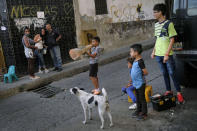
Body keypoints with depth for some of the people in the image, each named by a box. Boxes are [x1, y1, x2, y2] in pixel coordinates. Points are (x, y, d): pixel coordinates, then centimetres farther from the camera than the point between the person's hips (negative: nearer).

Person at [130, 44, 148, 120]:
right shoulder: (135, 60, 7)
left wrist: (140, 75, -8)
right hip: (136, 83, 9)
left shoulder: (140, 62, -21)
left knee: (142, 98, 3)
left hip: (140, 83, -9)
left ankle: (144, 113, 16)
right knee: (138, 98, 21)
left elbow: (145, 72, -21)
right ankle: (138, 111, 36)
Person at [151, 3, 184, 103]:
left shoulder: (169, 24, -9)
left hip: (167, 54, -6)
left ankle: (178, 93, 11)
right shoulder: (156, 25, 10)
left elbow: (172, 40, -11)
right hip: (158, 54, 6)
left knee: (172, 73, -1)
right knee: (164, 73, 14)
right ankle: (168, 90, 27)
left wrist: (167, 54, -16)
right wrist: (154, 51, 13)